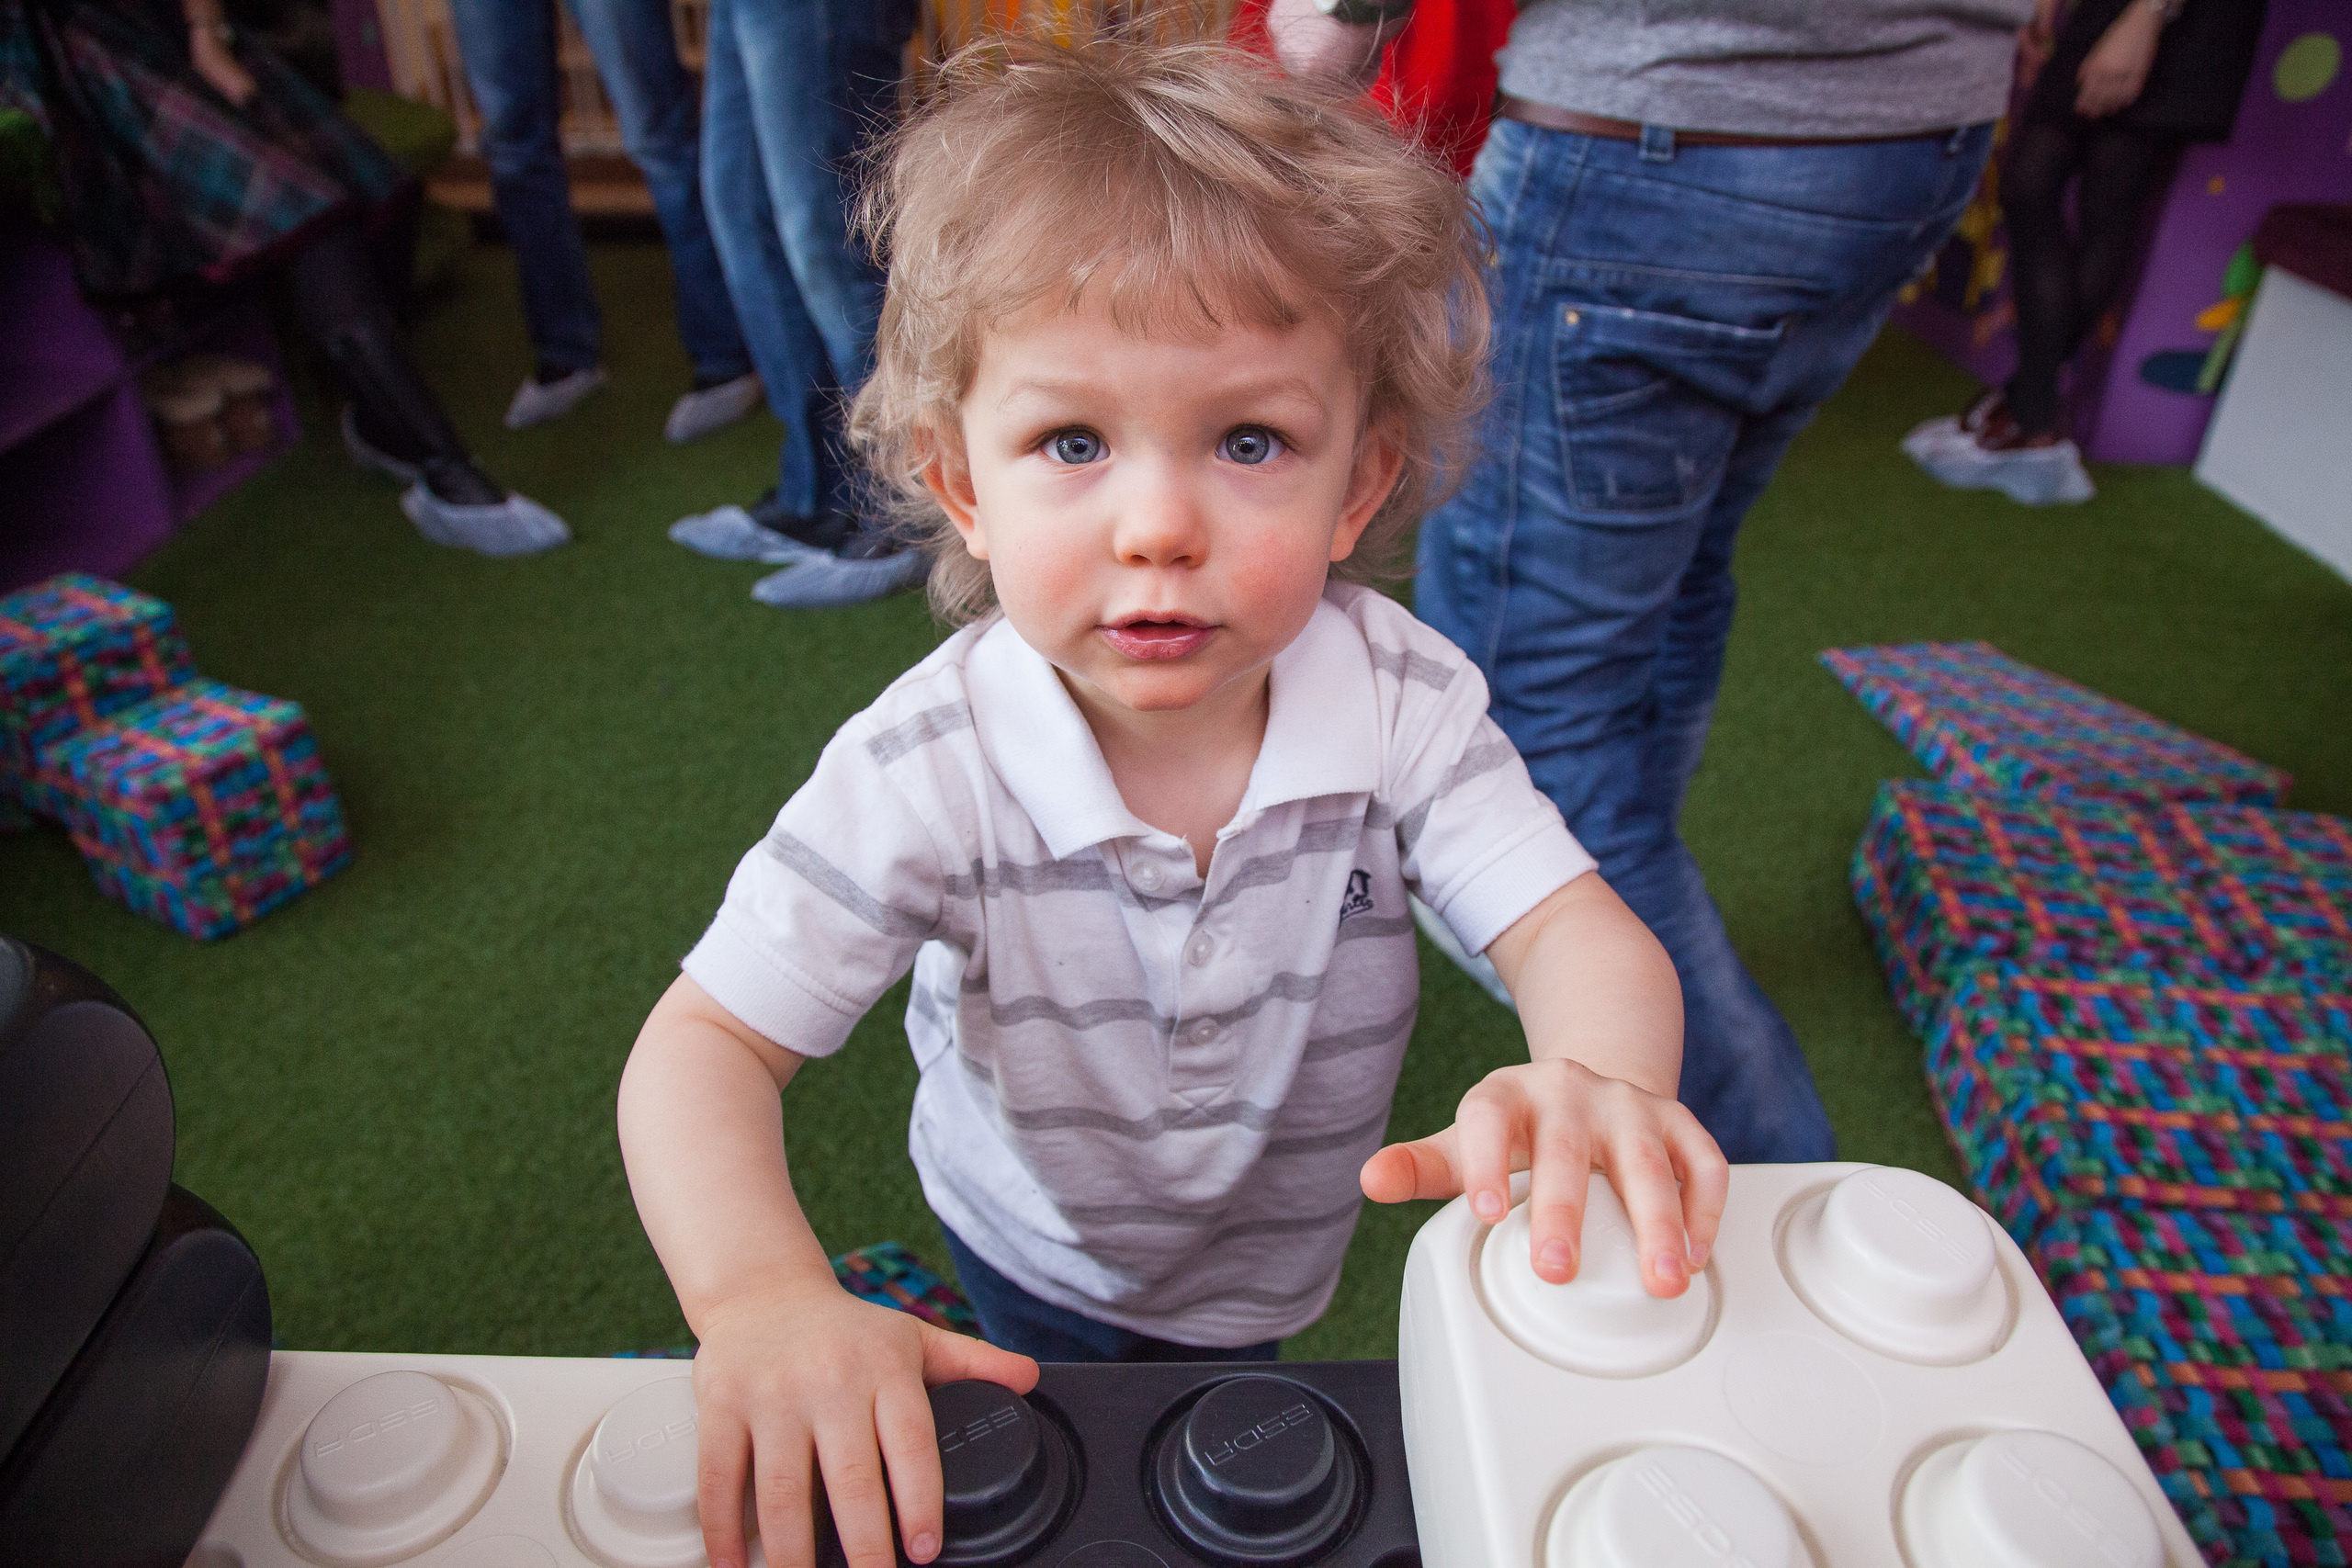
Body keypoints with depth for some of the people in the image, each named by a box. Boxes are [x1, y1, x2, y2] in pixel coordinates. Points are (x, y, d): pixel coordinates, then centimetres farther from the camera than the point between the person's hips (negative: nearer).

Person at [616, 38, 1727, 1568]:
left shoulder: (1406, 703, -26)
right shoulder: (926, 770, -33)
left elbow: (1575, 927, -29)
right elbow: (707, 1042, -29)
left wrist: (1604, 1077, -54)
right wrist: (763, 1295, -47)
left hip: (1280, 1260, 2)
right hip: (1041, 1262, -1)